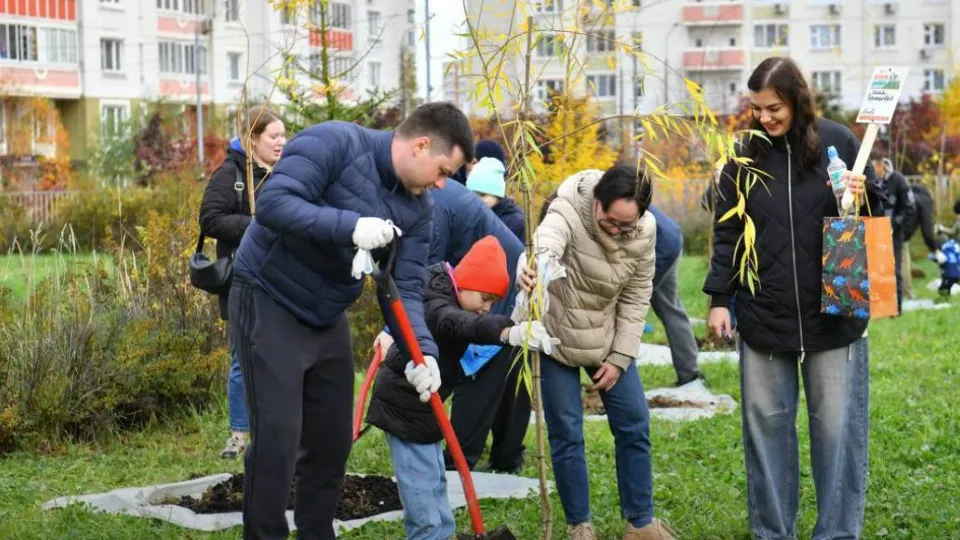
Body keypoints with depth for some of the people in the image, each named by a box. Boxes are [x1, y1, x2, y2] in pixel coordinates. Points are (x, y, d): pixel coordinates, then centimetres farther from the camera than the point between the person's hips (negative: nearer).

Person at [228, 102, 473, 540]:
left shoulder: (419, 209, -1)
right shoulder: (333, 144, -20)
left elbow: (405, 289, -5)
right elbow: (273, 204, -31)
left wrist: (423, 352, -21)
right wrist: (350, 225, -39)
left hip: (328, 318, 7)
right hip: (269, 303, -7)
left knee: (332, 441, 11)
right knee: (277, 439, -10)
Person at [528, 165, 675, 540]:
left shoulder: (644, 230, -14)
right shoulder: (568, 211, -28)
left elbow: (636, 297, -4)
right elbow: (546, 240, -52)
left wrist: (619, 358, -7)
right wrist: (537, 265, -76)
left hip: (608, 337, 4)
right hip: (555, 335, -4)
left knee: (634, 425, 6)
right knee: (566, 433, -1)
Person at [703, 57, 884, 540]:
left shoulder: (837, 142, -2)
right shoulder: (745, 156, 4)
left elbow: (879, 209, 8)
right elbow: (727, 233, 9)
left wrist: (862, 198, -14)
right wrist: (719, 298, 3)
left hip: (832, 315, -2)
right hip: (763, 318, 2)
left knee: (837, 426, 2)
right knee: (767, 425, 8)